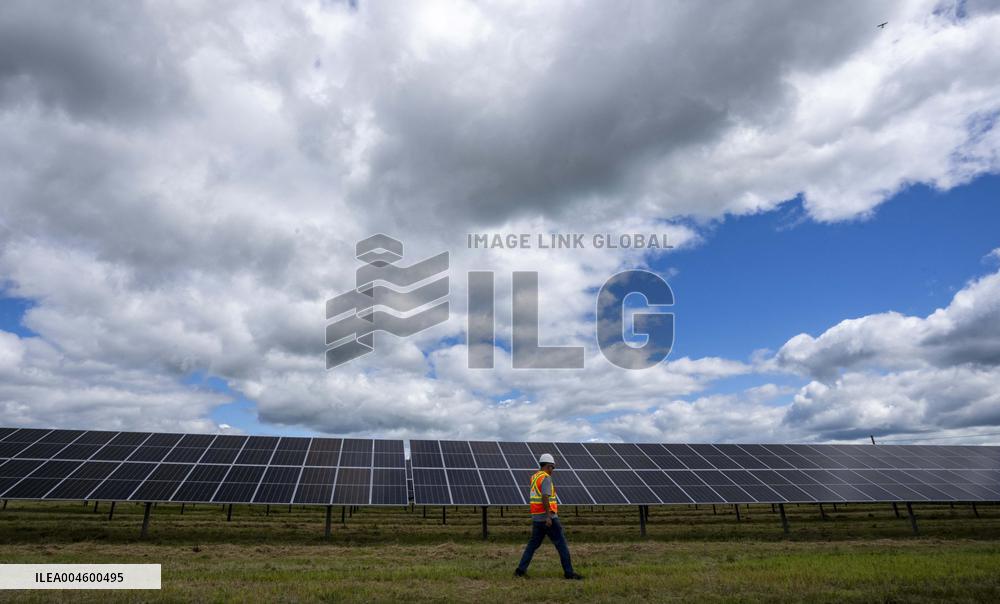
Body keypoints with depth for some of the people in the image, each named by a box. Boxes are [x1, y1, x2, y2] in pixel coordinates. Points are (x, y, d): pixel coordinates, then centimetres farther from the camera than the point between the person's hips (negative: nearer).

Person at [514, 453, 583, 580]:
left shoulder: (534, 477, 14)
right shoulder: (546, 478, -14)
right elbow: (545, 498, -24)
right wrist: (548, 516, -26)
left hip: (536, 517, 8)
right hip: (547, 517, -8)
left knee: (533, 544, 12)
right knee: (561, 544, -1)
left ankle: (521, 570, 7)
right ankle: (569, 572, 0)